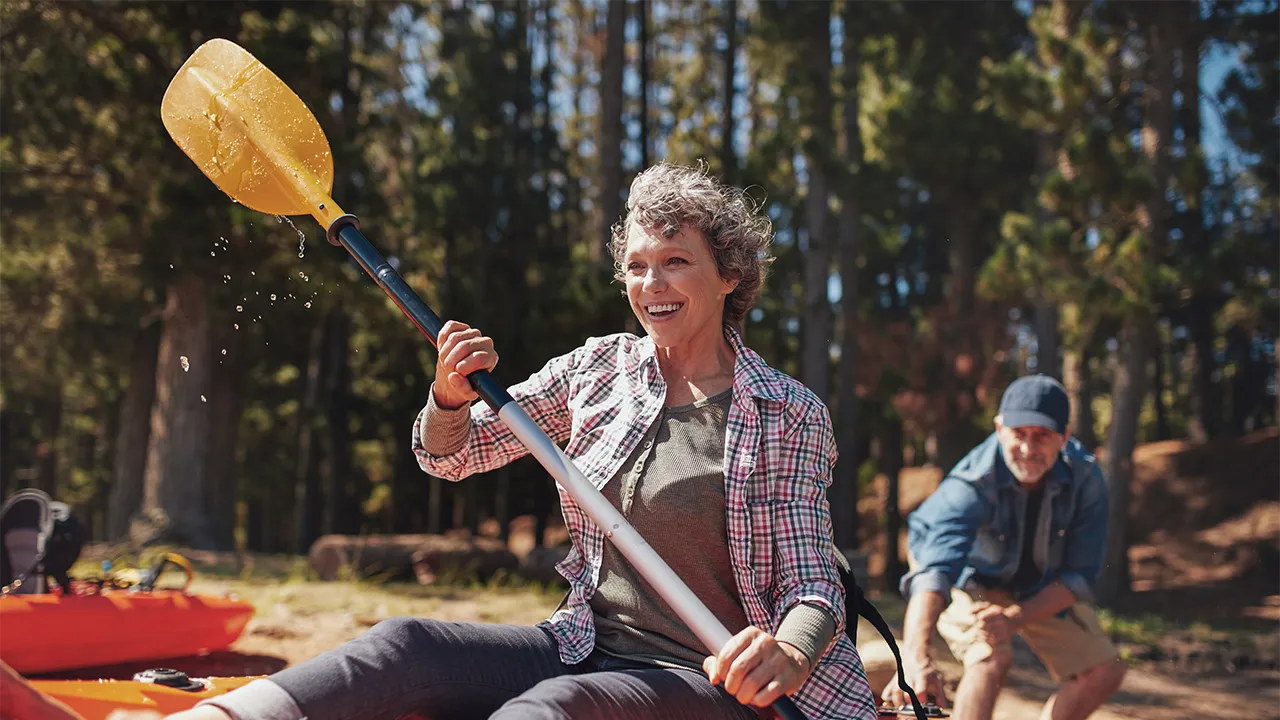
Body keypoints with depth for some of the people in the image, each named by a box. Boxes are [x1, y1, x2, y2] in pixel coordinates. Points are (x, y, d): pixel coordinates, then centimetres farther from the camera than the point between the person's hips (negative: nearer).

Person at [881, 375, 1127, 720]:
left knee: (1104, 671, -4)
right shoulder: (971, 485, -37)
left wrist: (1015, 618, -35)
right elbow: (934, 570, -50)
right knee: (992, 657, -30)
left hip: (1040, 589, 4)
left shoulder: (1084, 477, -25)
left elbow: (1080, 575, -19)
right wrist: (917, 659, -66)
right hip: (970, 579, -4)